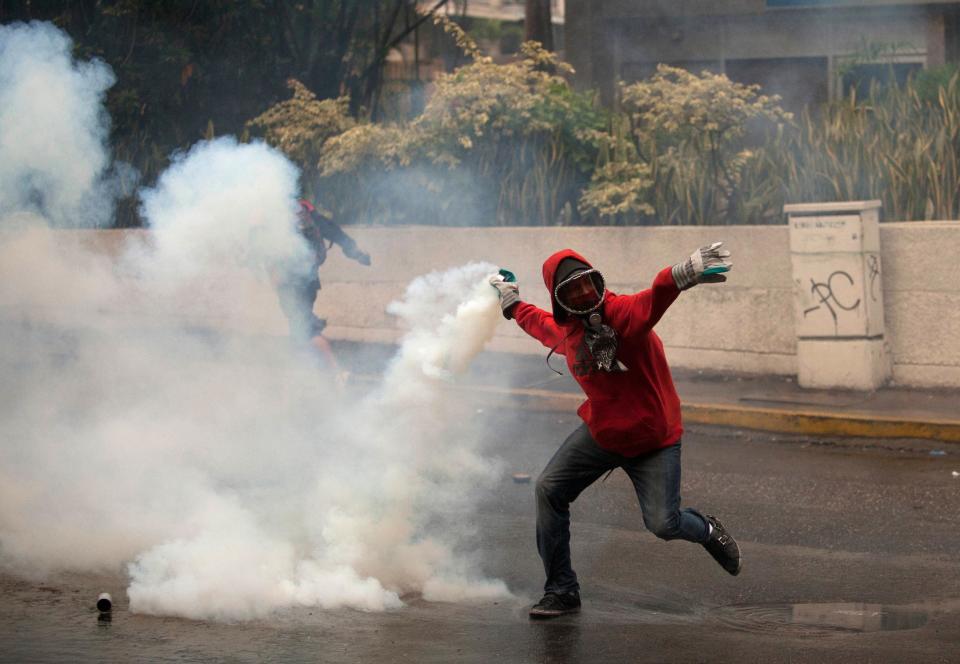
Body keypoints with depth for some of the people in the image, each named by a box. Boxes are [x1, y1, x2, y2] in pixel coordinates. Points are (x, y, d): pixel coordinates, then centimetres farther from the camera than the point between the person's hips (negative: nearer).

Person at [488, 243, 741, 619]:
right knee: (549, 490, -3)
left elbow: (654, 299, -47)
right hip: (601, 433, 6)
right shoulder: (563, 331, 0)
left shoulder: (622, 313, -23)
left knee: (663, 525, -12)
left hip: (654, 439, -6)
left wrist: (685, 273, -68)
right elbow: (540, 324, 28)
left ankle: (708, 531, 27)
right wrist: (513, 305, 41)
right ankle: (561, 592, 9)